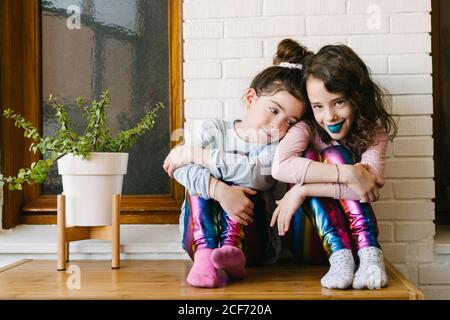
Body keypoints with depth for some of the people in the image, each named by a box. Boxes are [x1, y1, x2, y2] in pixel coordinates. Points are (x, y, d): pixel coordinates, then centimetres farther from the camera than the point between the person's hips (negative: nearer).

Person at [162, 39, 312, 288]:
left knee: (238, 180, -21)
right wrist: (220, 191, -37)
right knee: (204, 177, -21)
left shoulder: (278, 147, -2)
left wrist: (195, 154, -22)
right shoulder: (214, 129, -1)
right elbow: (180, 169, -20)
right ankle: (204, 252, -40)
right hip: (200, 236, 1)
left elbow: (256, 173, -26)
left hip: (249, 240, -1)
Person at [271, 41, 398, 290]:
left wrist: (303, 190, -29)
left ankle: (369, 252, -31)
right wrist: (348, 174, -33)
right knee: (309, 156, -21)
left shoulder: (373, 133, -6)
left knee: (335, 155, -19)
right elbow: (280, 166, -31)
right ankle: (340, 257, -33)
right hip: (307, 238, 0)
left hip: (351, 231, 0)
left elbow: (371, 186, -25)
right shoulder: (306, 128, -9)